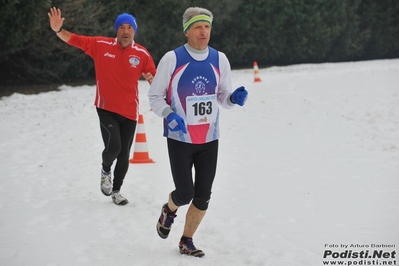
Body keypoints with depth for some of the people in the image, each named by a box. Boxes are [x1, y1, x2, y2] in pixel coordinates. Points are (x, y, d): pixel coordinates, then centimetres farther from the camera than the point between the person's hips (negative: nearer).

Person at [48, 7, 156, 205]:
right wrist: (58, 30, -19)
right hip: (106, 109, -2)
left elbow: (155, 77, -1)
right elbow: (76, 40, -3)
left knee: (124, 153, 11)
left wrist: (152, 79, -24)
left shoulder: (142, 54, -5)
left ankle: (116, 191, 32)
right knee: (113, 147, -19)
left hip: (130, 111, 2)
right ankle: (105, 171, 17)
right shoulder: (101, 45, -5)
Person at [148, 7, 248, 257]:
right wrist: (169, 115, -22)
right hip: (180, 139, -3)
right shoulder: (172, 59, -10)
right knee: (185, 193, -4)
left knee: (203, 197, 4)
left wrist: (234, 98, -15)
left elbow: (223, 97, 8)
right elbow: (155, 95, -3)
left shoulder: (219, 60, 0)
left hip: (209, 140, 3)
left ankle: (186, 242, 25)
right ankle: (169, 210, 33)